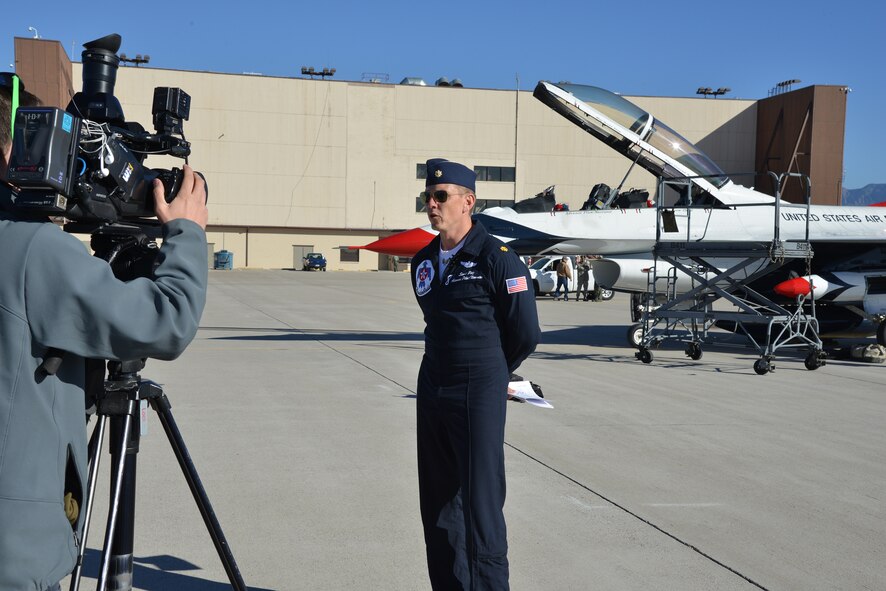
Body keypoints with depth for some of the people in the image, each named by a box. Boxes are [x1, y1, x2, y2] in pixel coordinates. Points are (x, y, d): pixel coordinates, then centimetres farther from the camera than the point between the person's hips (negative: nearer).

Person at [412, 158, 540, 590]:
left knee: (480, 505, -6)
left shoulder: (496, 258, -10)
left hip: (479, 395, -7)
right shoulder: (424, 261, 10)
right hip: (432, 392, 7)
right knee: (437, 506, 12)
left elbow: (525, 333, -4)